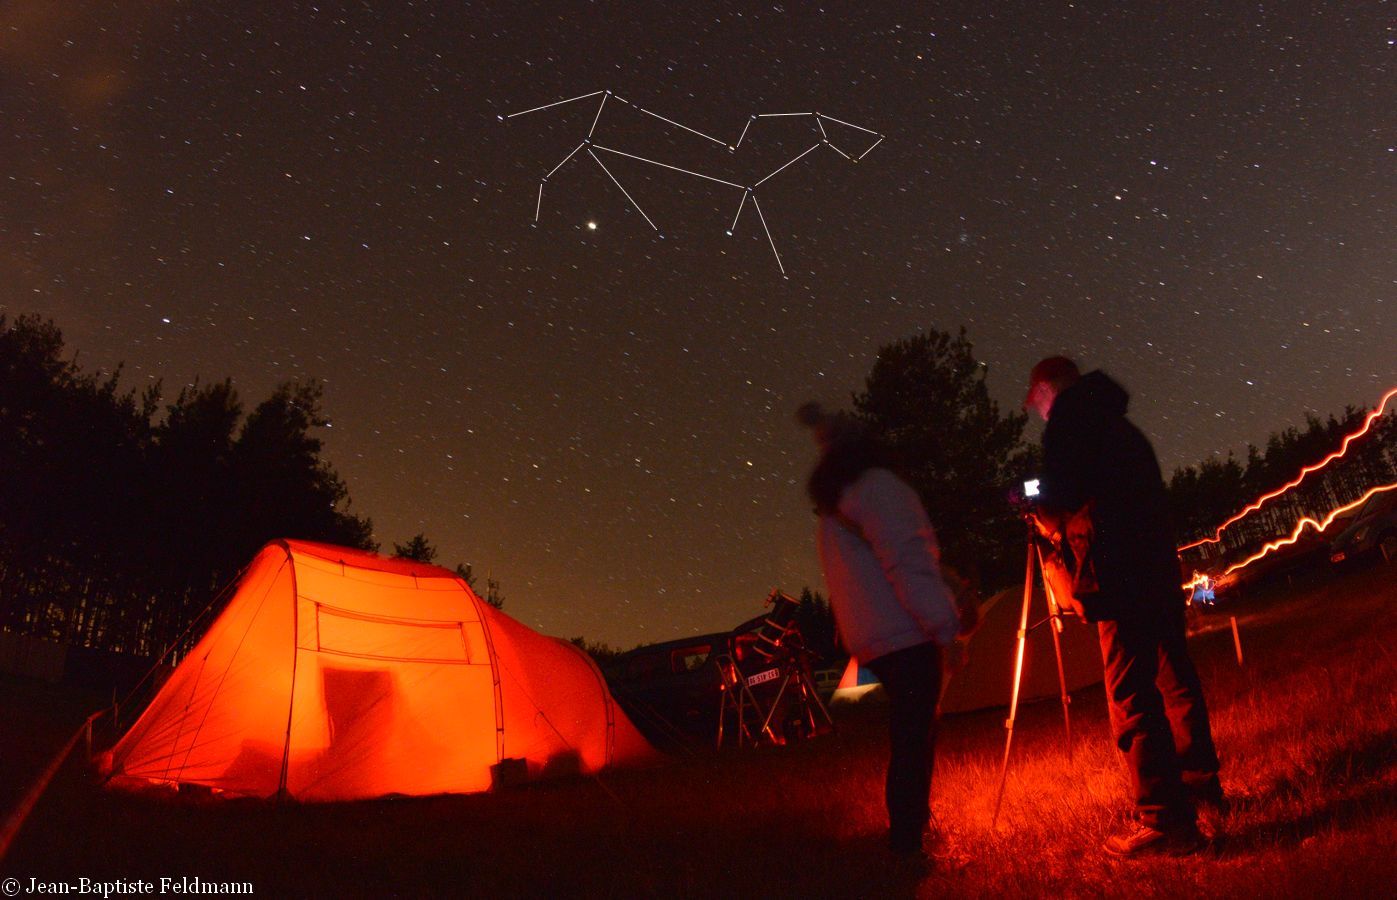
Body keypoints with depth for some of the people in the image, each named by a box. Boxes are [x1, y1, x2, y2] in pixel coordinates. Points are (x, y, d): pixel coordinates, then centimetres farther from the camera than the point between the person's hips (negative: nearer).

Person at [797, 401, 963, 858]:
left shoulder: (830, 507, 21)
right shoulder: (875, 484, -8)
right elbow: (906, 560, -17)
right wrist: (944, 623, -19)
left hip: (873, 639, 9)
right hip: (905, 633, -9)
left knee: (914, 734, 18)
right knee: (913, 739, -7)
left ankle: (913, 827, 26)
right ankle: (908, 845, -5)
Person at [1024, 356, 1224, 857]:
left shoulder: (1068, 421, -4)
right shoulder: (1116, 423, 21)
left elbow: (1060, 497, -16)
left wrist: (1048, 520, 7)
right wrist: (1065, 520, 24)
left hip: (1120, 577, -9)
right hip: (1160, 567, 9)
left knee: (1131, 696, -8)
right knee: (1174, 678, 20)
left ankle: (1167, 822, -8)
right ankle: (1201, 782, 32)